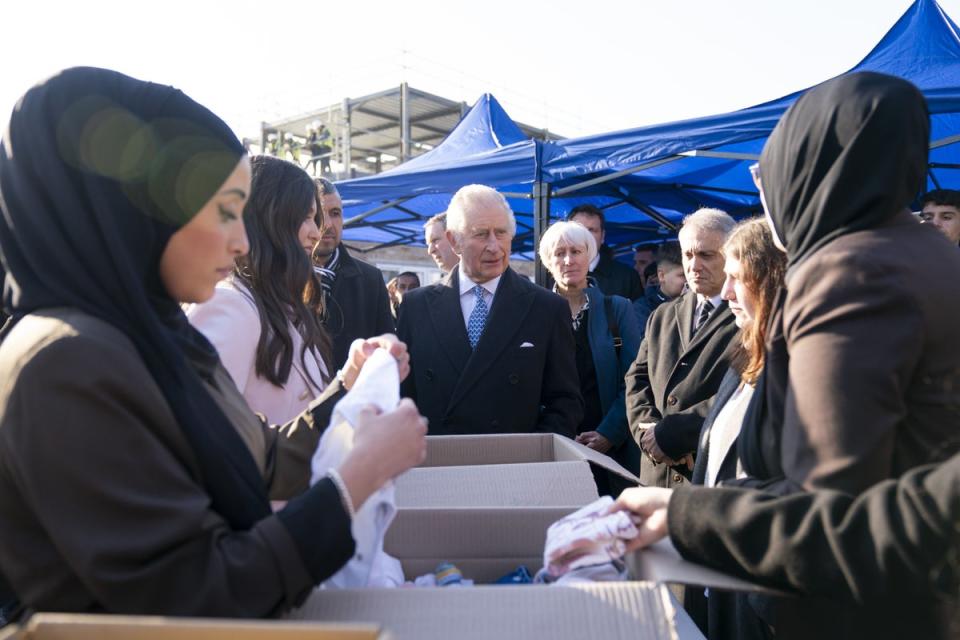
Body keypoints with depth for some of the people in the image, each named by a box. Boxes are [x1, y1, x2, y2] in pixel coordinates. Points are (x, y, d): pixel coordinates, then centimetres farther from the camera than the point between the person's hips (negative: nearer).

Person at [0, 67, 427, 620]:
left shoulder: (155, 333, 3)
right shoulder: (69, 364, -23)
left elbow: (256, 471, 8)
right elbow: (189, 595, -23)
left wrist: (349, 387, 0)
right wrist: (360, 476, -21)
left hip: (245, 611, 7)